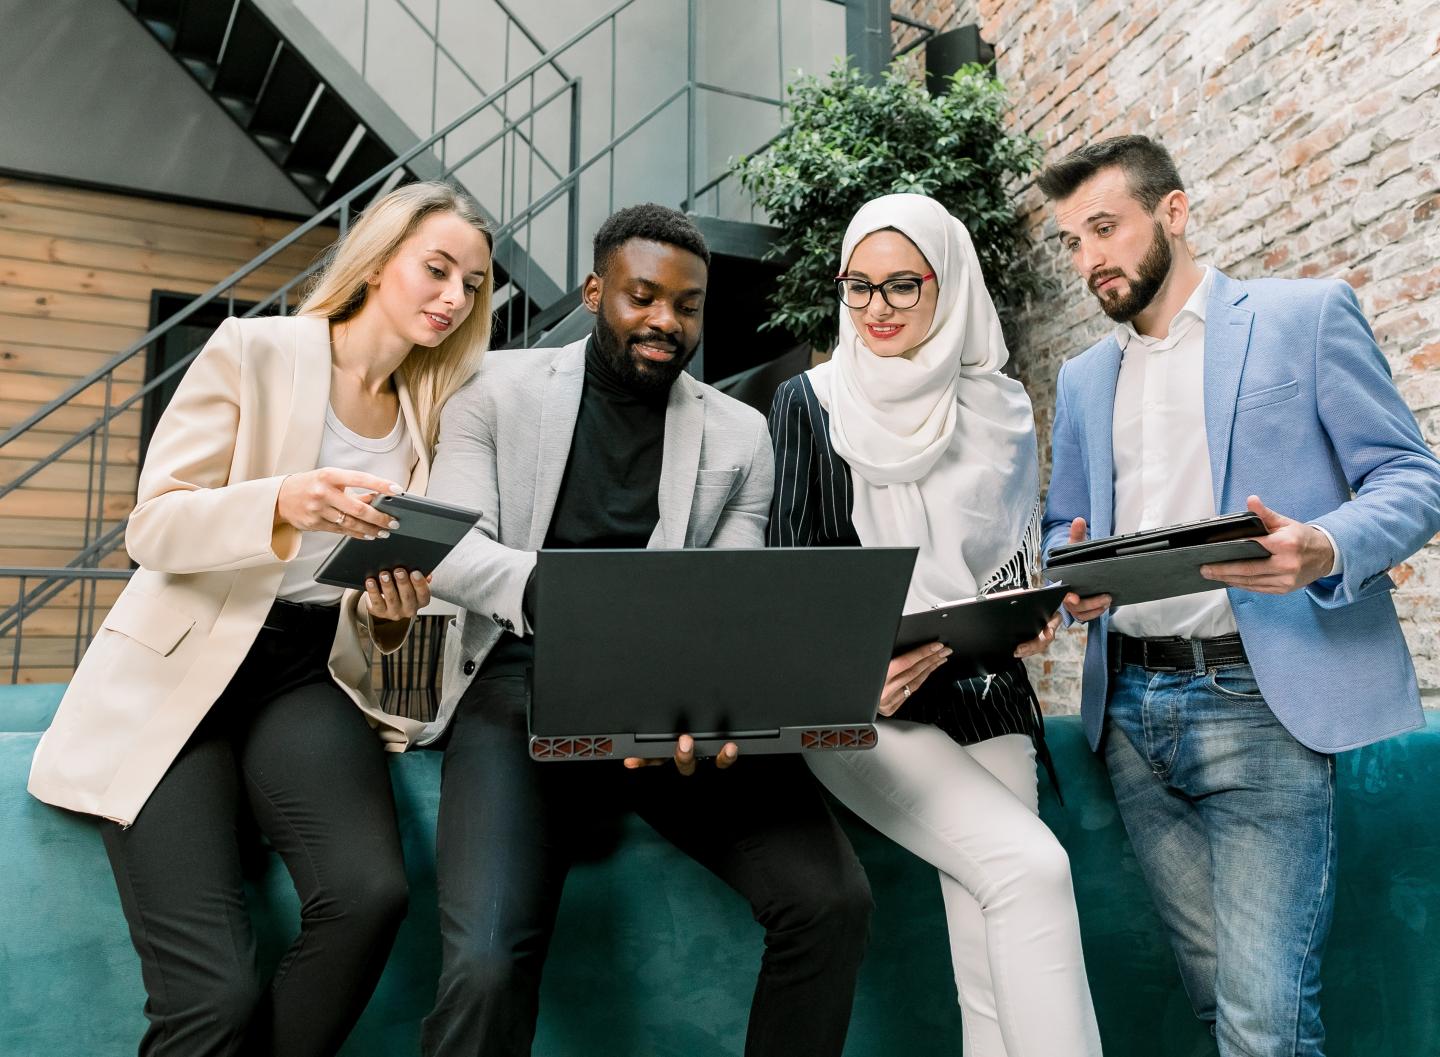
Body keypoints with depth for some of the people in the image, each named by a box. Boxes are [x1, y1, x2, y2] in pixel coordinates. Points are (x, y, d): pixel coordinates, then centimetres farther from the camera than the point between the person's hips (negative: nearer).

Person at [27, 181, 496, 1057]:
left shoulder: (430, 416, 12)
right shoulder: (256, 350, -1)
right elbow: (152, 525, -7)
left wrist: (391, 613, -9)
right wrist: (282, 503, -26)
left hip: (310, 673, 4)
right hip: (183, 671, -3)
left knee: (370, 892, -26)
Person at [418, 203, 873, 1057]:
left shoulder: (740, 434, 10)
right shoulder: (500, 388, 8)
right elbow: (451, 550, -4)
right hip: (529, 681, -1)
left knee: (832, 899, -16)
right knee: (485, 967, -23)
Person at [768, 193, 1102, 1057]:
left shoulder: (1001, 409, 10)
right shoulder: (810, 404, 2)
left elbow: (1022, 554, 16)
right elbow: (789, 573, -2)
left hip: (984, 693, 3)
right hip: (858, 705, -3)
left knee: (995, 968, -3)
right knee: (1031, 865, -23)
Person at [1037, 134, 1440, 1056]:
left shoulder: (1307, 314, 5)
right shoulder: (1084, 377, 19)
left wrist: (1327, 549, -21)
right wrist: (1072, 578, -4)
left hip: (1260, 696, -4)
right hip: (1131, 705, 5)